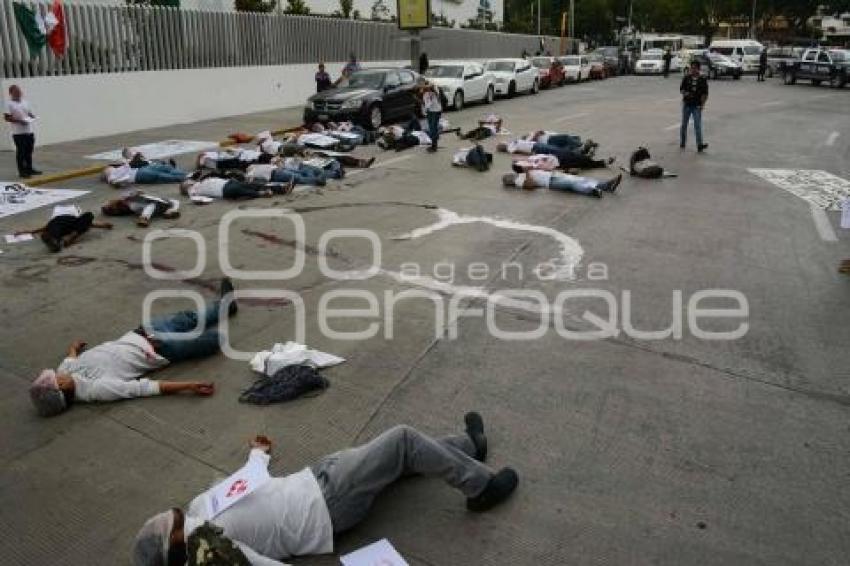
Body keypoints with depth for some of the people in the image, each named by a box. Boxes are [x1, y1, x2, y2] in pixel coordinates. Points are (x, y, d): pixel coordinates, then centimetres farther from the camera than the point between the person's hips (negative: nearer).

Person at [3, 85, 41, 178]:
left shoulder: (25, 102, 12)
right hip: (18, 132, -7)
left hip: (29, 131, 7)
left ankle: (29, 169, 25)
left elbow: (29, 113, 22)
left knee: (29, 151, 14)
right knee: (21, 152, -2)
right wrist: (19, 120, -22)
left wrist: (32, 117, 0)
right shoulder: (9, 104, -8)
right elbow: (6, 117, -12)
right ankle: (22, 171, 4)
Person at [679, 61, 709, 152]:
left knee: (698, 125, -9)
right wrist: (685, 93, -17)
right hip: (687, 104, 2)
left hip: (697, 105, -1)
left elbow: (705, 94, 2)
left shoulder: (703, 80, 3)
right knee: (684, 124, 9)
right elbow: (681, 89, 6)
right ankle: (682, 143, 22)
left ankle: (700, 146, -14)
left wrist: (702, 104, -10)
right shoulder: (686, 78, 5)